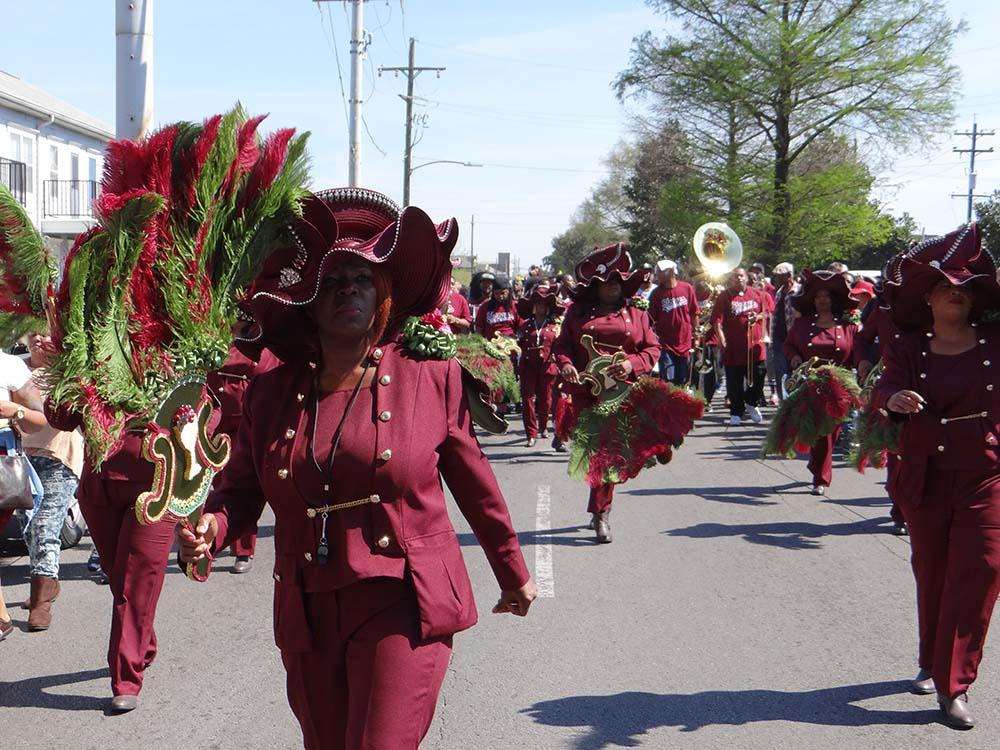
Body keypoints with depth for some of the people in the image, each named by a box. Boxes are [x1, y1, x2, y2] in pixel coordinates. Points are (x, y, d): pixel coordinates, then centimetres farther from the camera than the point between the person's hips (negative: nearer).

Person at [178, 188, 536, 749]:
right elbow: (242, 487, 11)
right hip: (307, 617, 4)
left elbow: (474, 482, 4)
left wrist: (513, 572, 13)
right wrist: (212, 527, -12)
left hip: (402, 608, -4)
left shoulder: (432, 376, -3)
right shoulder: (271, 393, 3)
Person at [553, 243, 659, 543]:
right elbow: (562, 345, 10)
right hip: (586, 391, 0)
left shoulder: (636, 315, 11)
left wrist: (633, 364, -11)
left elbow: (653, 348, 8)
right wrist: (565, 364, -12)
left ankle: (600, 511, 7)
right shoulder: (578, 313, 11)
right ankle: (602, 510, 10)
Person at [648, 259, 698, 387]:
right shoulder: (657, 293, -4)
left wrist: (696, 336, 8)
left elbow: (694, 314, 7)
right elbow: (651, 319, -4)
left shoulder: (687, 288, -1)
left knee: (682, 383, 10)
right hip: (666, 345, -2)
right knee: (668, 383, -7)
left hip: (685, 343, 2)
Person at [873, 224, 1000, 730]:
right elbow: (884, 390, -15)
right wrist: (895, 398, -38)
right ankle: (933, 663, 34)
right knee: (931, 572, 13)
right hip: (924, 478, 1)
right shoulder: (909, 347, 0)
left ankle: (954, 685, -3)